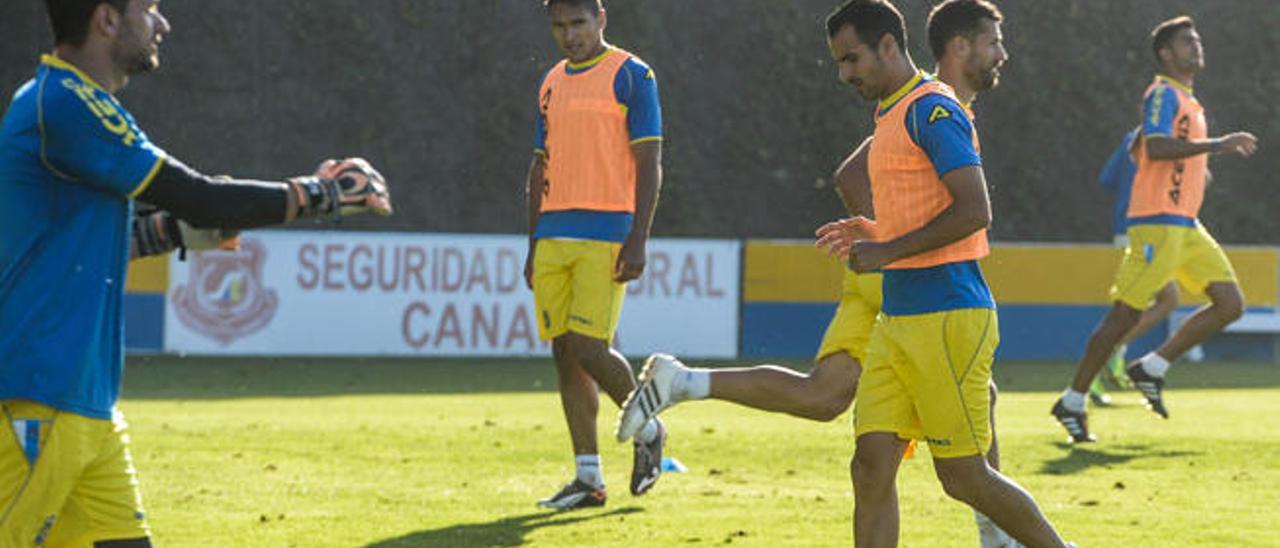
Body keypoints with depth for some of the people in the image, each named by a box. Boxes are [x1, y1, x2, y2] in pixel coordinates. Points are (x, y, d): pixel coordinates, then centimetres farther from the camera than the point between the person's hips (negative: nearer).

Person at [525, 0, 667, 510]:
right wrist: (533, 245, 17)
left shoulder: (631, 75, -3)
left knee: (589, 349, -13)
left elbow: (649, 162, -7)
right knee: (564, 353, 4)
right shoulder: (552, 82, 17)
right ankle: (588, 477, 9)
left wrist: (638, 240, -15)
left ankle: (647, 430, 13)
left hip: (606, 235, -7)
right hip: (554, 234, 7)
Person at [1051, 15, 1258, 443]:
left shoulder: (1185, 100, 21)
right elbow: (1155, 147, -25)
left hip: (1185, 225, 9)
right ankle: (1072, 402, 2)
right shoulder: (1163, 94, -8)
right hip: (1157, 222, -9)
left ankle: (1152, 367, 5)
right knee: (1124, 315, -7)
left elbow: (1138, 148, 31)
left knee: (1231, 304, -1)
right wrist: (1216, 145, -25)